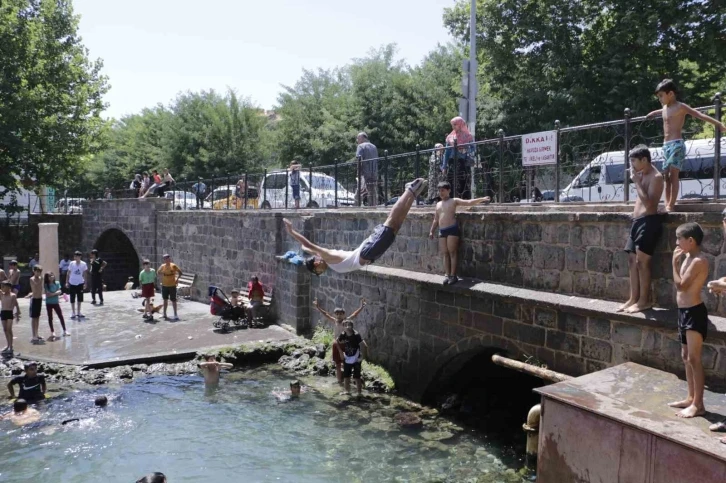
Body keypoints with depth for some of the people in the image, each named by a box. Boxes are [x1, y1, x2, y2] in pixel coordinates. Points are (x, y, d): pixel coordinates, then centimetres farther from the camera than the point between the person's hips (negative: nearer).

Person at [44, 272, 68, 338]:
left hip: (56, 303, 2)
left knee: (61, 316, 4)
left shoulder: (57, 283, -1)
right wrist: (56, 293, -15)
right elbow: (48, 294, -17)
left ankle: (65, 331, 12)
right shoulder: (46, 285, -9)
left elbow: (60, 292, -8)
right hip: (49, 303, -2)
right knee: (50, 318, 5)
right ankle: (52, 332, 14)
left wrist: (52, 294, -18)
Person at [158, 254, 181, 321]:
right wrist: (162, 275, -4)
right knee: (165, 300, 14)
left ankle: (175, 315, 6)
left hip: (172, 285, -4)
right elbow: (158, 272, 13)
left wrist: (177, 279, -13)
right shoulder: (162, 266, 0)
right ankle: (164, 314, 25)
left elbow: (180, 272, -2)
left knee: (173, 300, -1)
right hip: (164, 285, 4)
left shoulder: (173, 266, -9)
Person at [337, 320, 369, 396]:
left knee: (357, 377, -2)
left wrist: (363, 356, -19)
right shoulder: (342, 336, -9)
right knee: (346, 376, 11)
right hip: (347, 359, 5)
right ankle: (347, 391, 25)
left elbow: (364, 346, -24)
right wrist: (341, 353, 10)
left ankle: (359, 392, 8)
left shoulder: (356, 335, -22)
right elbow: (337, 343, 13)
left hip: (356, 359, -5)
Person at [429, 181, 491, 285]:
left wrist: (482, 199, -10)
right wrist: (431, 231, 19)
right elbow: (436, 220, 24)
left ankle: (453, 275, -4)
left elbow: (469, 202, -3)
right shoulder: (438, 204, 20)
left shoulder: (454, 201, 2)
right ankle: (447, 275, 7)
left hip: (452, 229, -6)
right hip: (442, 231, 6)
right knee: (445, 253, 4)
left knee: (452, 252, -6)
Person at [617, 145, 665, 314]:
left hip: (649, 221, -10)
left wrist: (637, 182, -15)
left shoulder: (655, 177, -10)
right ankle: (633, 298, 13)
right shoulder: (641, 175, 17)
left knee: (641, 261, -10)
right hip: (637, 221, 10)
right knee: (632, 260, 8)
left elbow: (648, 202, -21)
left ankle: (644, 301, -4)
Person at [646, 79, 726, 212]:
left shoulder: (681, 107, -6)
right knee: (666, 175, 2)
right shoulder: (664, 108, 16)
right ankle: (667, 205, 1)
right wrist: (651, 114, 62)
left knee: (673, 174, -14)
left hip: (676, 144, -8)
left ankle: (671, 205, -17)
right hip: (666, 145, 8)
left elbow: (700, 115, -14)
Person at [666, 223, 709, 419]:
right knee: (686, 357, 16)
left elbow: (680, 285, -19)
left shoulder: (698, 261, -18)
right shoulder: (688, 258, 11)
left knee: (694, 359, -6)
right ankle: (691, 398, 26)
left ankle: (698, 404, 2)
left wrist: (675, 263, -12)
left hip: (694, 312, -10)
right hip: (684, 312, 10)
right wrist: (679, 262, 9)